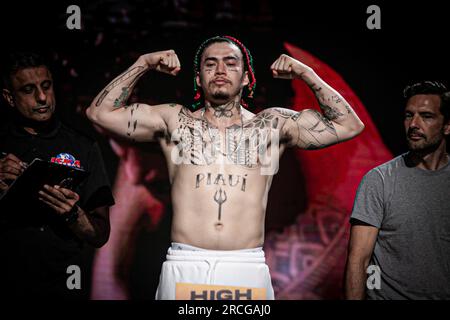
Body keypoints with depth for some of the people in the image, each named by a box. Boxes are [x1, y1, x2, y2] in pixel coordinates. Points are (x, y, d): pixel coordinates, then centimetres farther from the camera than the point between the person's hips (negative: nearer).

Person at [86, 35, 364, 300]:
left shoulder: (272, 125, 10)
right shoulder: (175, 121, 10)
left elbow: (349, 125, 9)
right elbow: (101, 112, 7)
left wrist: (306, 74, 5)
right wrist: (143, 64, 5)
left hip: (248, 269, 0)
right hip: (184, 267, 0)